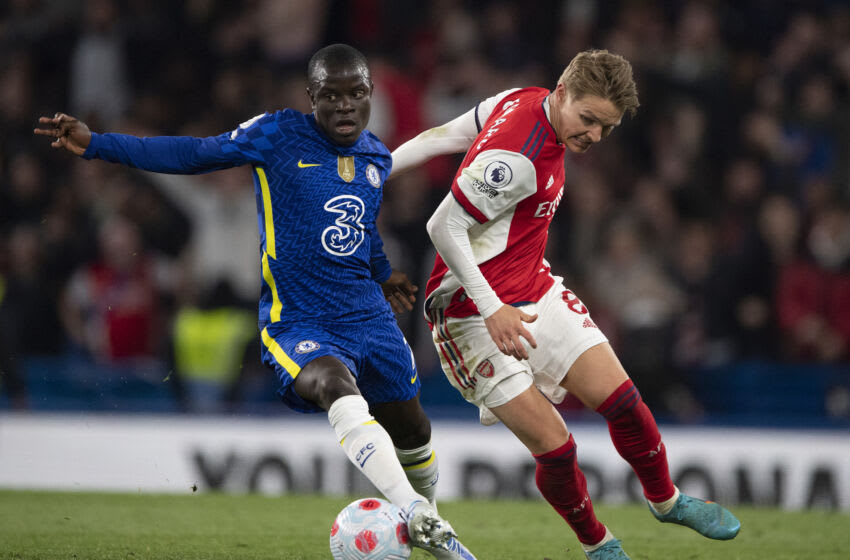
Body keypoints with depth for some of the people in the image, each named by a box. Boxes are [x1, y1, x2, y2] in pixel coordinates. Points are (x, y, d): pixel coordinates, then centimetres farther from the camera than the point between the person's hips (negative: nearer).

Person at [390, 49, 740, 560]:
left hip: (537, 293, 9)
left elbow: (438, 139, 6)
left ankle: (666, 500, 24)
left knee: (621, 399, 1)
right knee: (554, 447, -10)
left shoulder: (522, 101, 1)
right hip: (474, 314, -9)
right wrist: (492, 309, -25)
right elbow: (443, 227, -24)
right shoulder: (516, 158, -26)